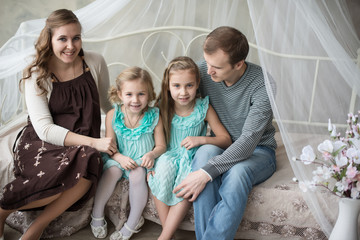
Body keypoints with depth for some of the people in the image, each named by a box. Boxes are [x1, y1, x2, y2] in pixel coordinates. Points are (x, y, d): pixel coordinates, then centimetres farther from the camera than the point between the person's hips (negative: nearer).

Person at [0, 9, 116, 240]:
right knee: (85, 161, -35)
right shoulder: (37, 75, -7)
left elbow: (107, 102, 17)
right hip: (40, 145, -2)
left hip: (83, 145, 3)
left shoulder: (95, 62, 1)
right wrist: (94, 142, -23)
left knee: (90, 165, -34)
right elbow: (44, 129, -14)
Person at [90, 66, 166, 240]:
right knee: (112, 171, -29)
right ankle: (97, 215, -11)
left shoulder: (154, 116, -9)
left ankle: (133, 222, -12)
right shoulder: (113, 115, -8)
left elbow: (161, 146, -4)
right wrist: (120, 158, -25)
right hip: (119, 158, 1)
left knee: (137, 175, -30)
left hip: (141, 160, -1)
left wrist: (152, 154, -26)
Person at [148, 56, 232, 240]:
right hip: (170, 156, 2)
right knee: (161, 171, -31)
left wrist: (201, 139, -23)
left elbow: (226, 140, -8)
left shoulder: (204, 109, -8)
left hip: (193, 158, -1)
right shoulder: (164, 108, -4)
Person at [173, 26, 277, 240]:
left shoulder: (263, 85, -23)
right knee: (206, 151, -33)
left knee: (237, 172, -37)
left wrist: (207, 172, -36)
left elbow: (249, 141, -28)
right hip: (221, 148, 3)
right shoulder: (203, 71, -10)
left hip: (257, 151, -3)